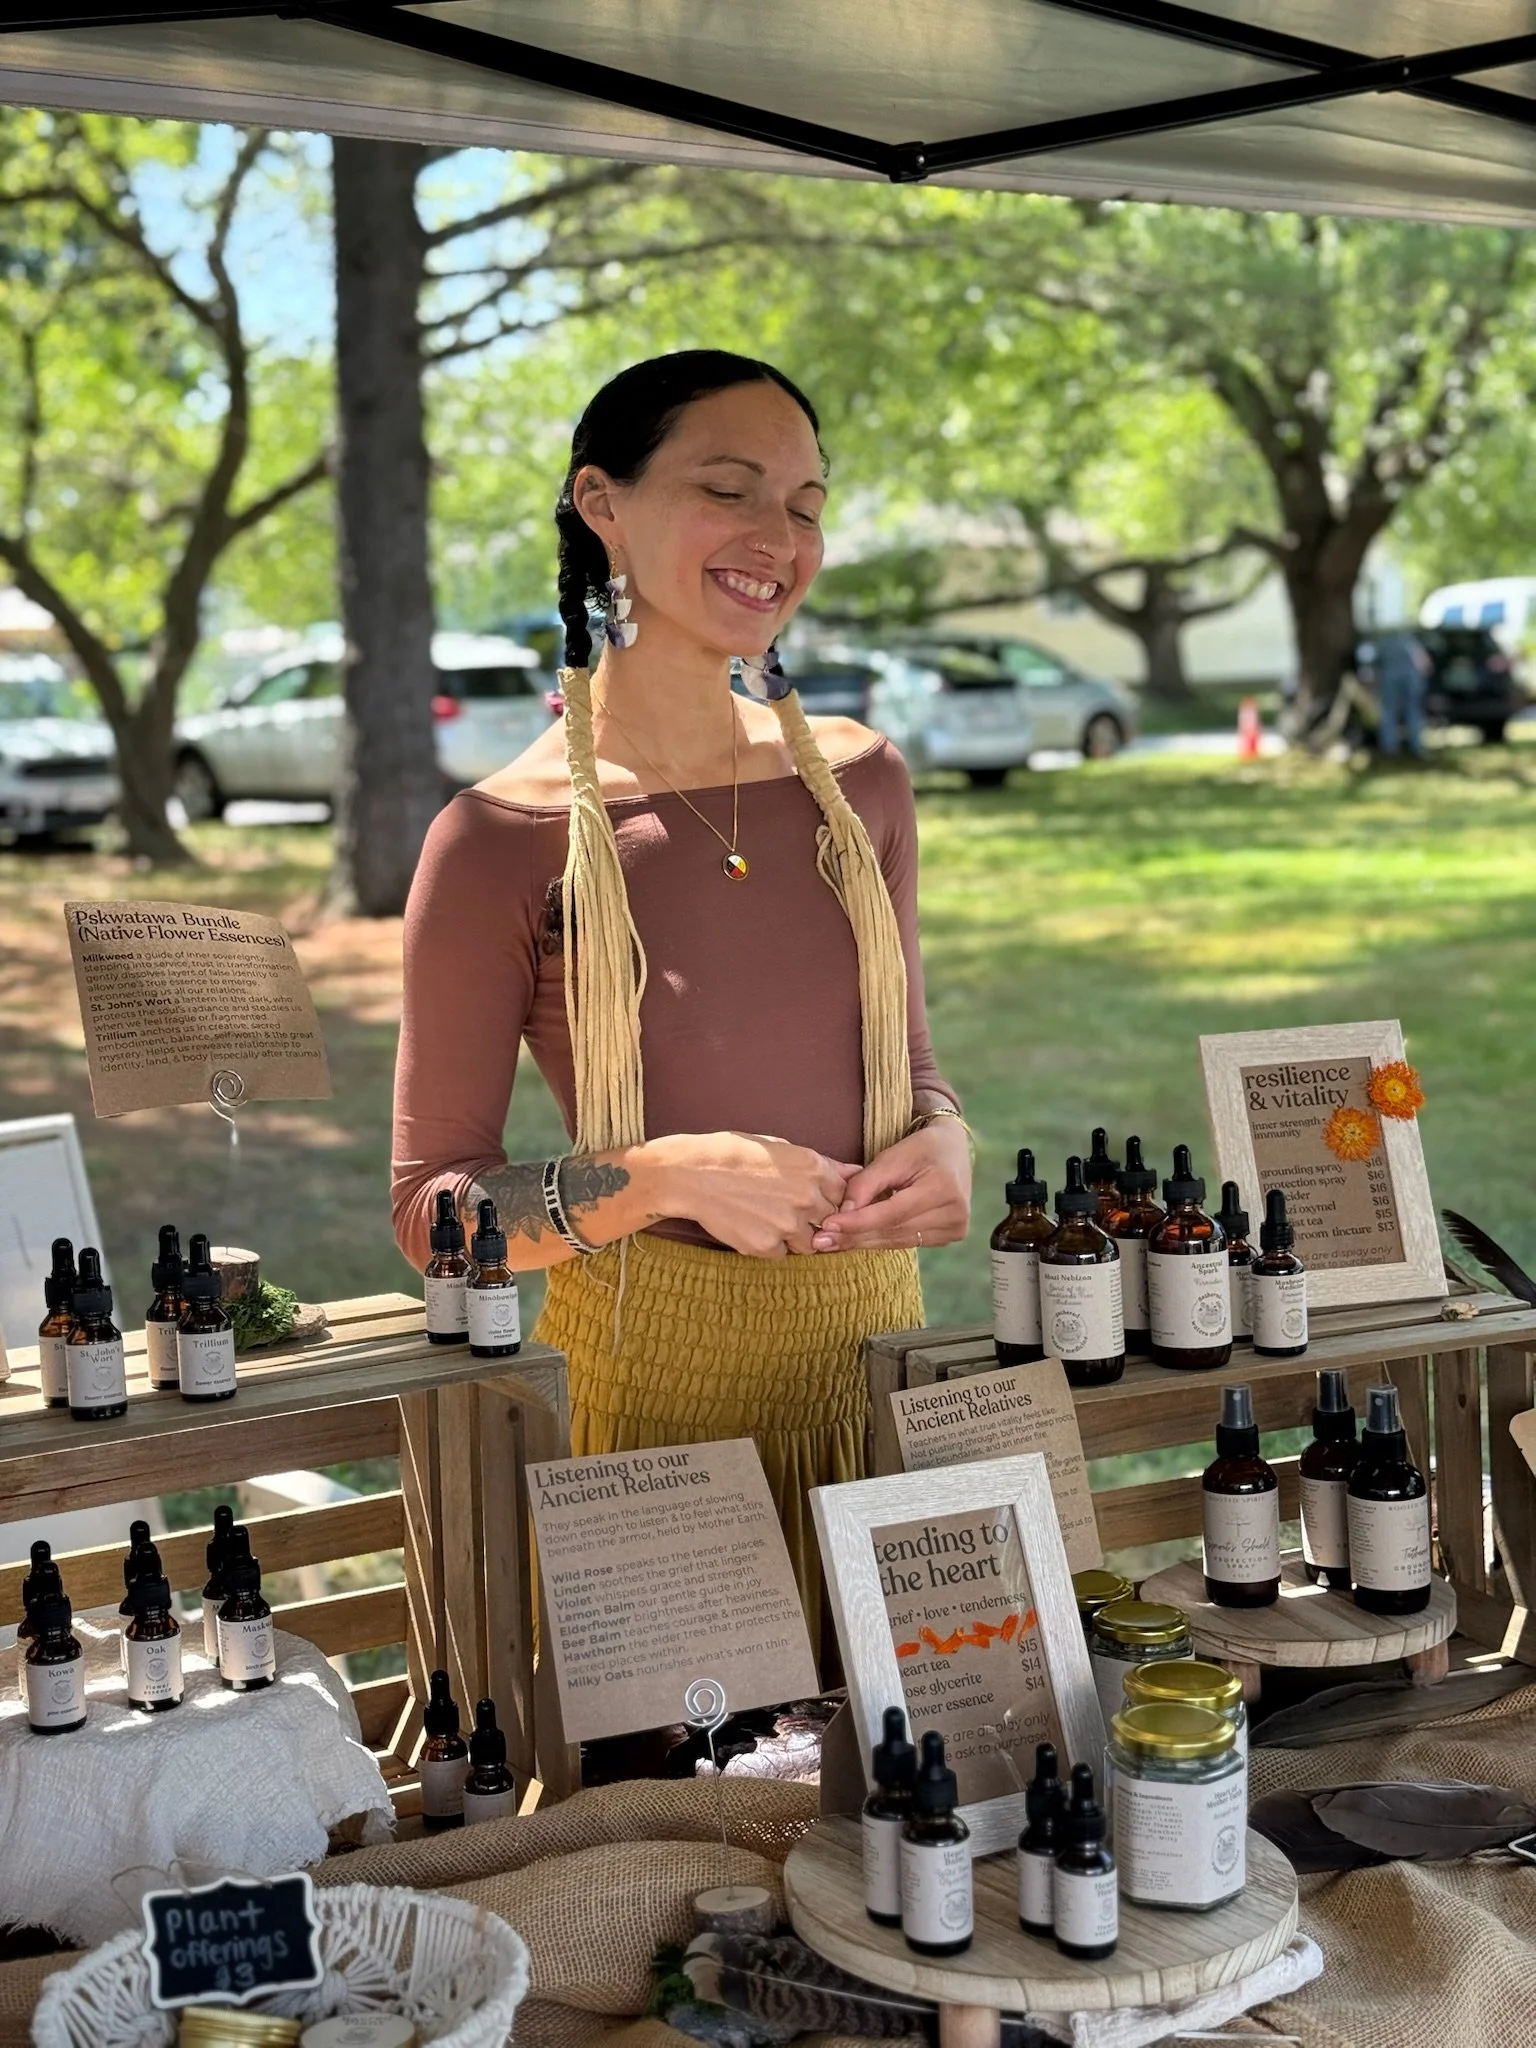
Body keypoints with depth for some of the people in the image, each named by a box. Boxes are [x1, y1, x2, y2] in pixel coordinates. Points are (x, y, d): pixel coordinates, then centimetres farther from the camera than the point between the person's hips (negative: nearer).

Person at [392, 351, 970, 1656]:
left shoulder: (857, 782, 4)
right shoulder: (504, 841, -11)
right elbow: (431, 1213, -8)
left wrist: (944, 1142, -6)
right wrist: (663, 1179, -22)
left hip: (873, 1341, 5)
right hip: (650, 1373, -4)